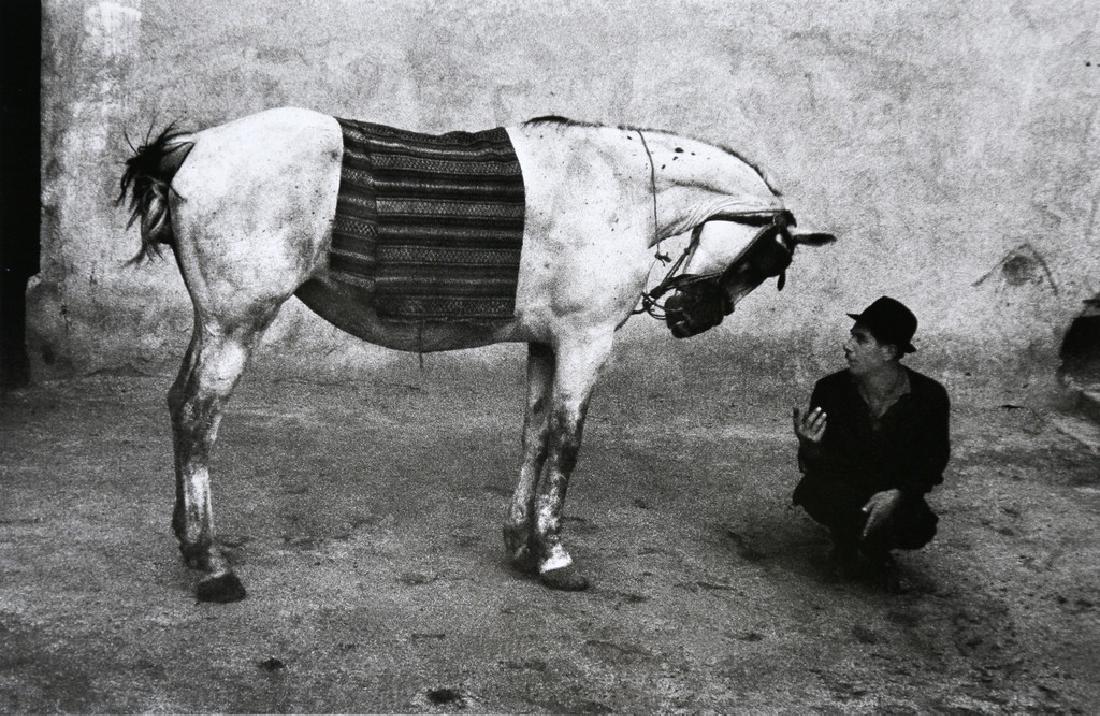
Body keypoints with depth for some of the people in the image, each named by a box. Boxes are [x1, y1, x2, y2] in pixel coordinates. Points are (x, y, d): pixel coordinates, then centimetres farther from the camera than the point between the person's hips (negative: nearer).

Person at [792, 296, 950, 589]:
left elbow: (934, 461, -7)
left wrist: (899, 494, -28)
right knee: (815, 488, -33)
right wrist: (810, 447, -37)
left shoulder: (930, 396, -14)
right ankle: (848, 550, 1)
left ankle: (870, 548, 7)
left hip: (898, 498, 0)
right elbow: (815, 466, -11)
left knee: (919, 531, -32)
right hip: (843, 493, 0)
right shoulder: (830, 389, -14)